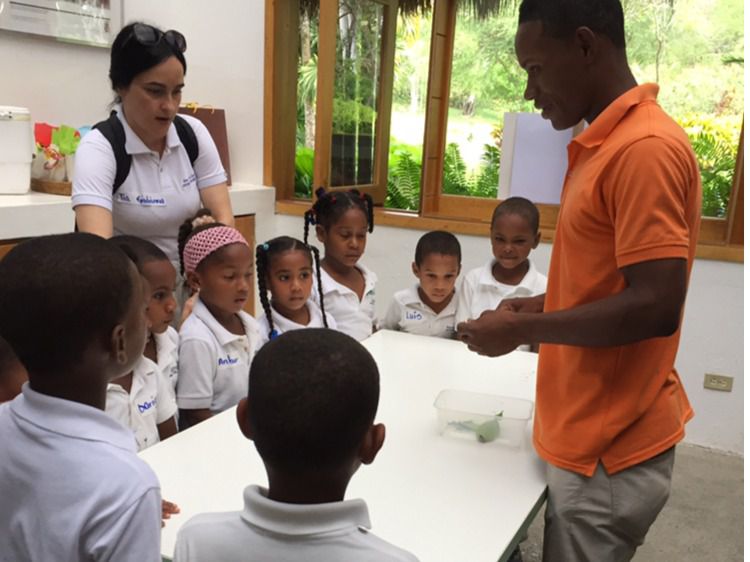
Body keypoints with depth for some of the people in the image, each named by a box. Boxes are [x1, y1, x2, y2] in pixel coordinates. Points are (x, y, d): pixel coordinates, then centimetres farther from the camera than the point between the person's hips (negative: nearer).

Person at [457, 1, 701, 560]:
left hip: (609, 450, -9)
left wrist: (523, 330, -16)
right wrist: (540, 304, 6)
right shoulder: (607, 144, 11)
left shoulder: (645, 148, -20)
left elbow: (655, 306, -25)